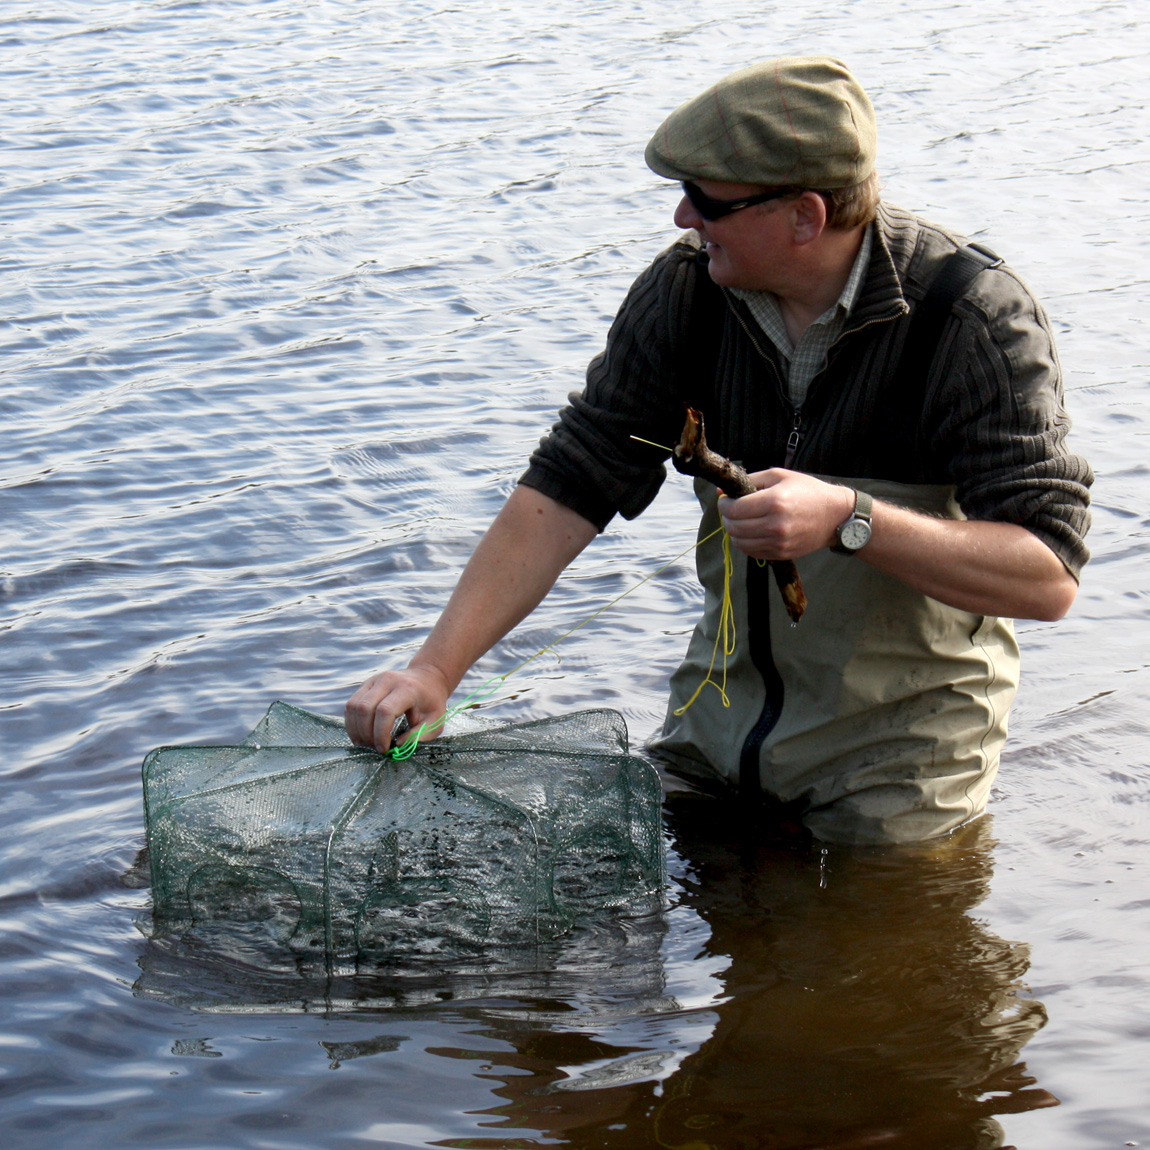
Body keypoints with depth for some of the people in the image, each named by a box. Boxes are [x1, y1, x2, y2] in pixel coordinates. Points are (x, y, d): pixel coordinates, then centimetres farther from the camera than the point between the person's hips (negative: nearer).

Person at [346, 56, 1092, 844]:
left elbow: (1048, 577, -25)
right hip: (724, 716, 4)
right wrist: (435, 669, -16)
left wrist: (849, 520, -37)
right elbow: (565, 490, -7)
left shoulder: (978, 319, -22)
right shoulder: (685, 293, -8)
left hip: (901, 748, -4)